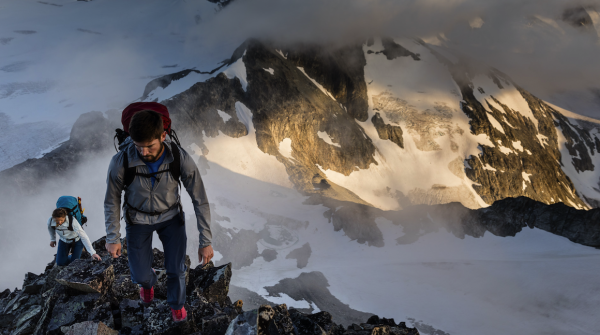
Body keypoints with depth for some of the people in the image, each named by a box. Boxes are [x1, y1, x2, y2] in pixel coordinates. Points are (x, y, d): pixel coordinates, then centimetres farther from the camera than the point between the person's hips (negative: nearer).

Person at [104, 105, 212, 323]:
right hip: (138, 219, 0)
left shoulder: (181, 159, -33)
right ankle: (147, 282, 46)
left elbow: (200, 200, -20)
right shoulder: (121, 162, -33)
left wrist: (206, 241, -17)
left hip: (171, 216, 0)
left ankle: (176, 303, 37)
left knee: (176, 270, 0)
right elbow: (112, 200, -13)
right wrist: (112, 238, -5)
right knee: (140, 274, 4)